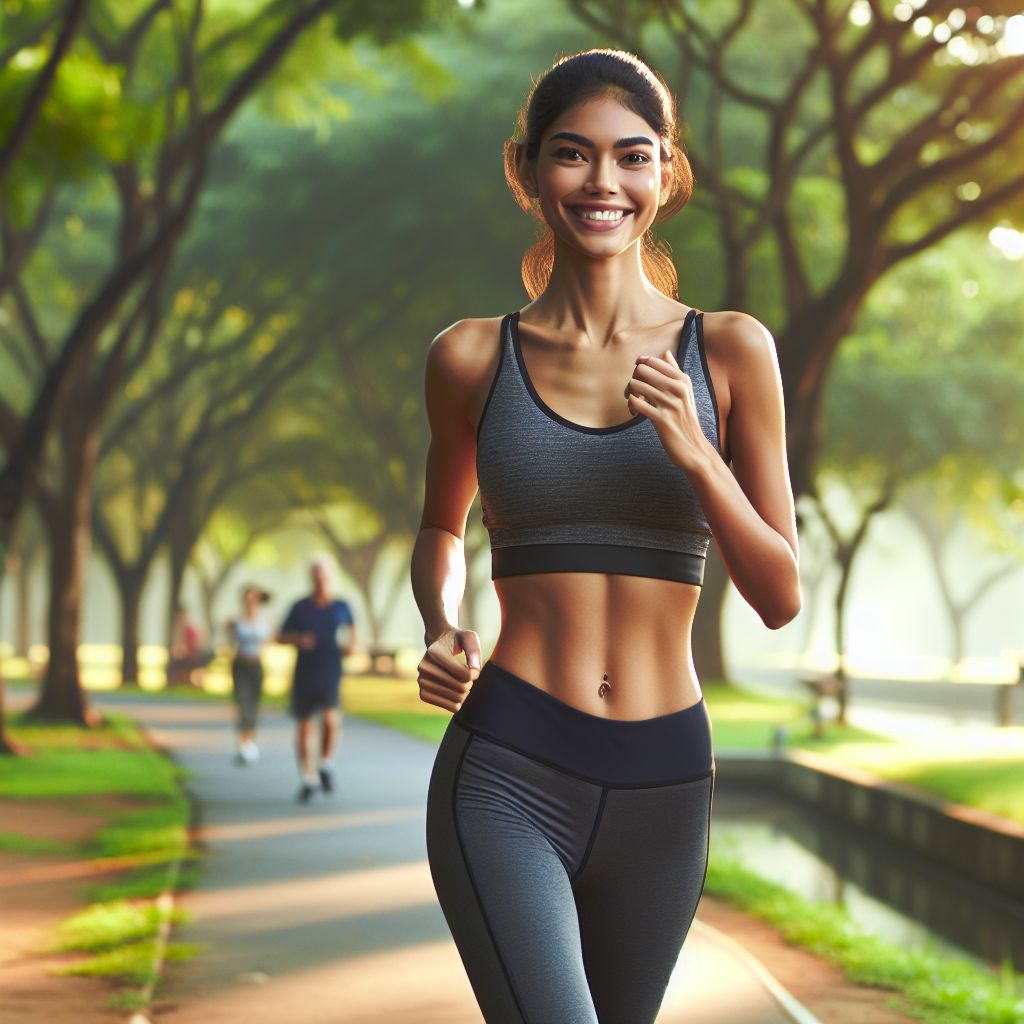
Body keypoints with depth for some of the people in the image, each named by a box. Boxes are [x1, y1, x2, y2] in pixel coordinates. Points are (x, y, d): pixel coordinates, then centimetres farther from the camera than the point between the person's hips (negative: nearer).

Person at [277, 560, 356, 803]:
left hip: (330, 672, -1)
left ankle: (326, 764, 2)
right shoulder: (300, 608, 1)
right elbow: (281, 637, 6)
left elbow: (351, 627, 22)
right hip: (304, 675, 1)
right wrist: (298, 639, -14)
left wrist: (350, 644, 2)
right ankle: (308, 779, 20)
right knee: (304, 725, 6)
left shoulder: (341, 607, 3)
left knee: (330, 718, -22)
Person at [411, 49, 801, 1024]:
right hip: (508, 771, -2)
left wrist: (696, 459, -14)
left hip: (662, 783, 2)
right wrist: (443, 632, 1)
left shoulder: (729, 352, 1)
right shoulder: (472, 358, 2)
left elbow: (780, 598, 2)